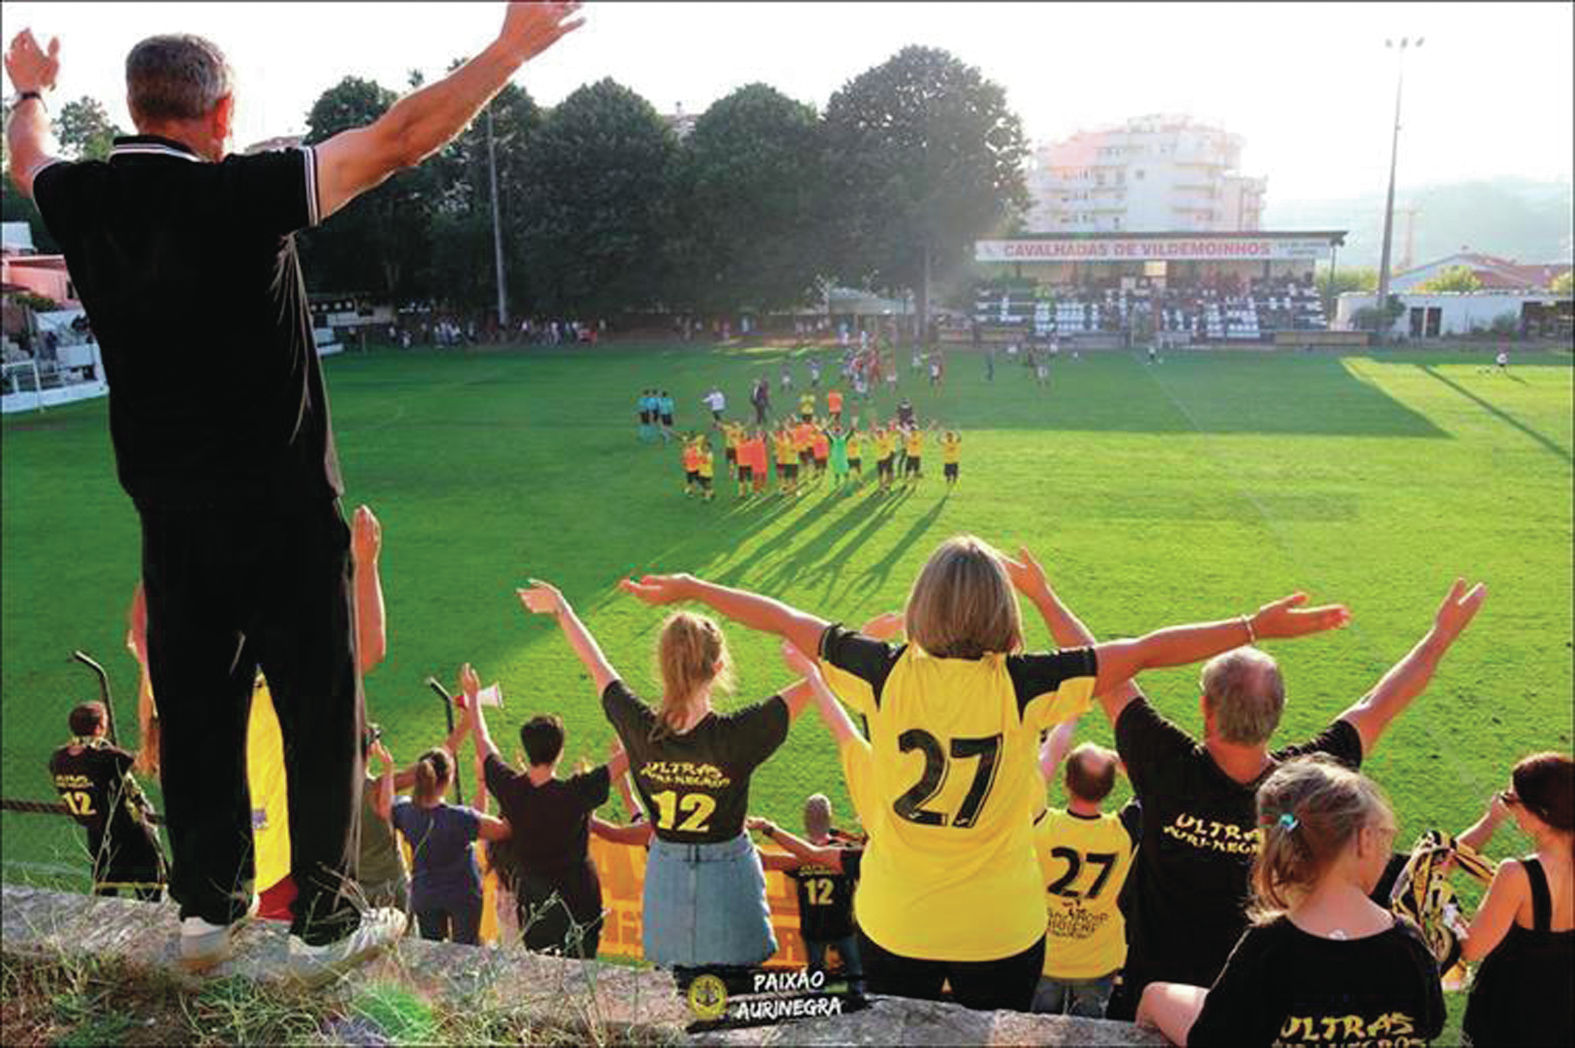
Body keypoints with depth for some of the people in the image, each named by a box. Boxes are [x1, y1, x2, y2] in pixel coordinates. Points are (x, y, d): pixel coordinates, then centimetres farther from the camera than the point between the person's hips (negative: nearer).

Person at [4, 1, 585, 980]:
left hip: (169, 517, 6)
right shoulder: (240, 193, -17)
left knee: (196, 712, 17)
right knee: (320, 715, 6)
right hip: (280, 512, -6)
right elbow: (399, 137, -18)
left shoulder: (81, 201, 1)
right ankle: (325, 926, 15)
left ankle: (207, 908, 30)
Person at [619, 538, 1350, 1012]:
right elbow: (1143, 652, -16)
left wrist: (691, 588, 6)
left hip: (891, 923, 1)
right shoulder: (1020, 685, -19)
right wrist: (1258, 626, -9)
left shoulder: (888, 674, -15)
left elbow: (784, 621, -5)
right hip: (1001, 930, -1)